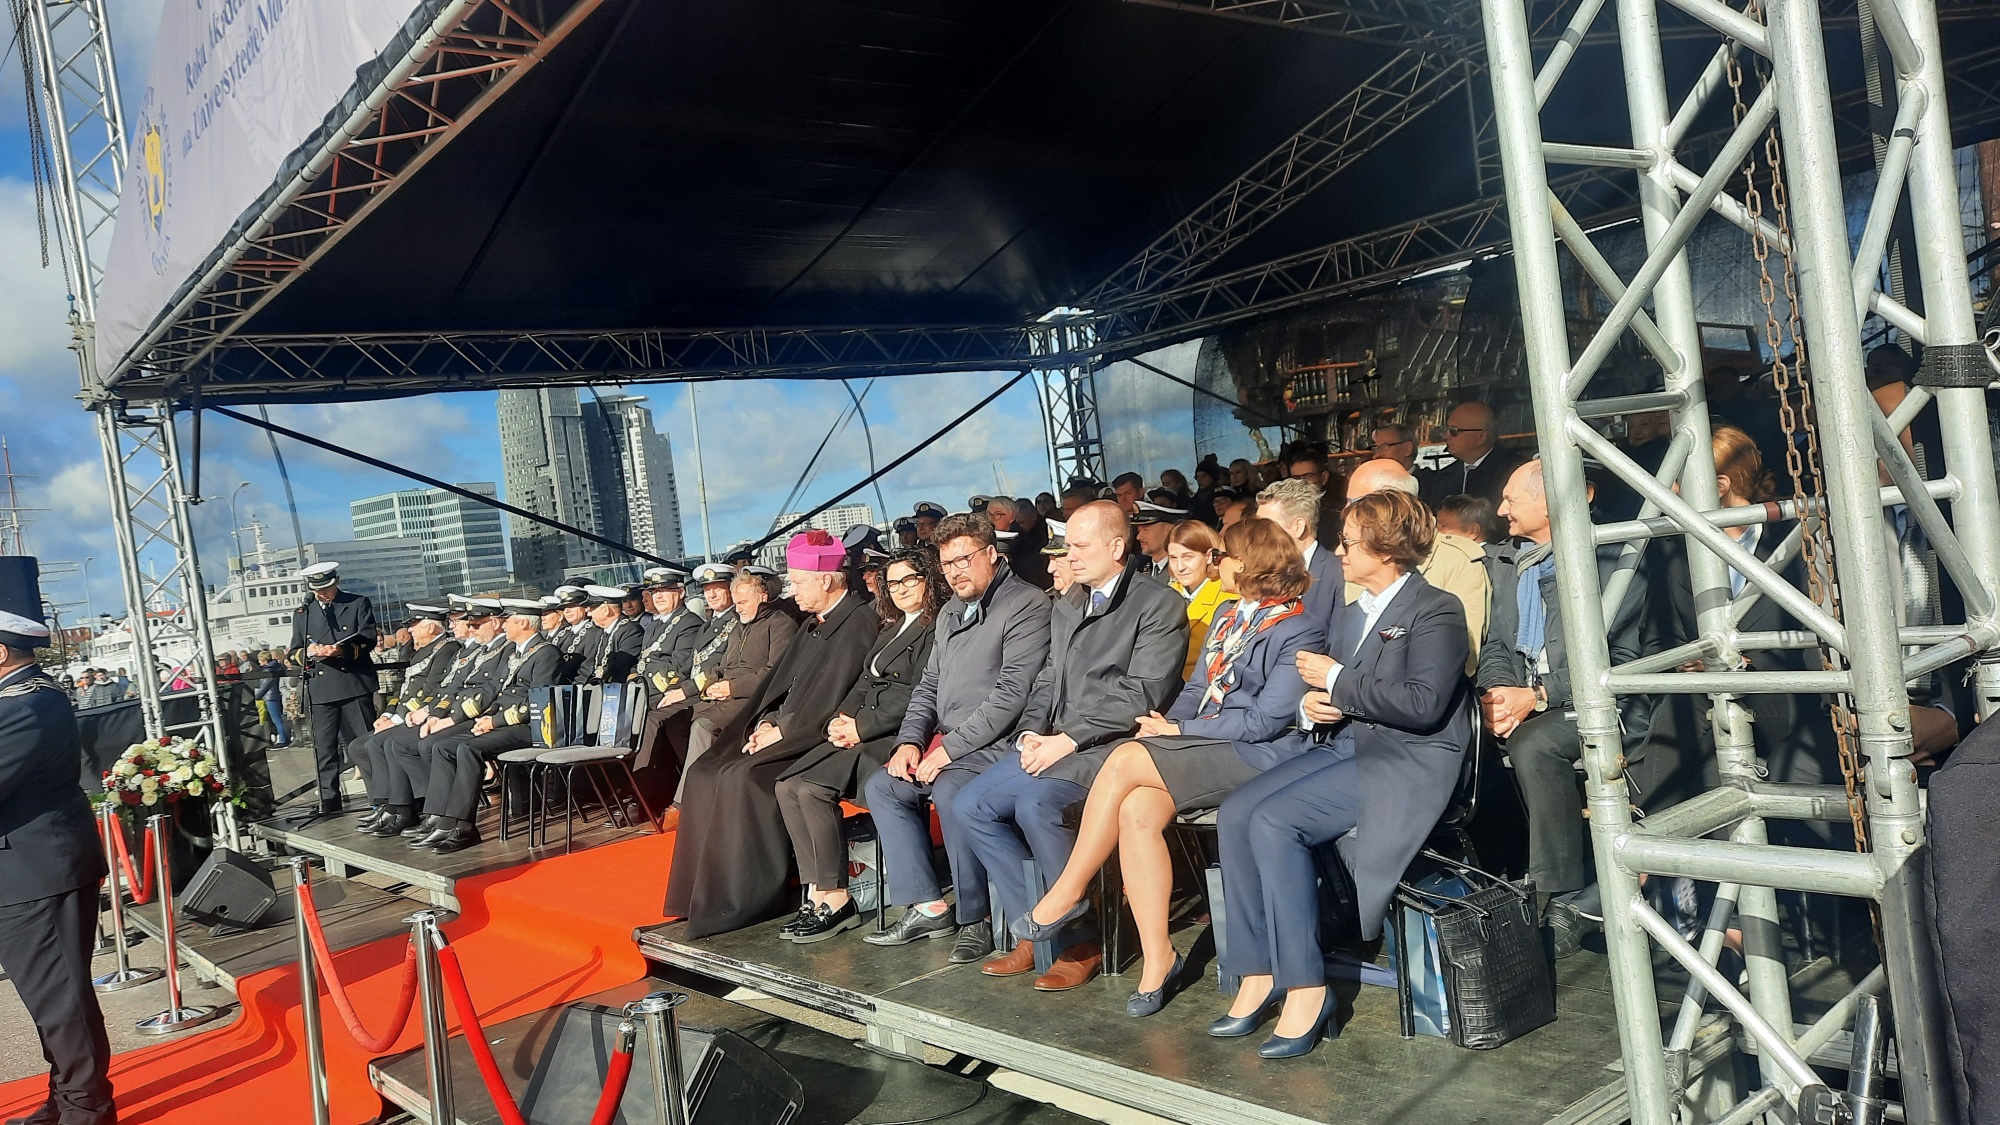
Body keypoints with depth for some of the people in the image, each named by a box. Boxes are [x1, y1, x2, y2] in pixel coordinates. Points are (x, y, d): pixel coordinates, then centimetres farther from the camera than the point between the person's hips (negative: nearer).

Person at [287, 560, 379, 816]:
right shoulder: (302, 613, 17)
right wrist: (307, 653, -8)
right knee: (324, 746, 1)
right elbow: (294, 653, 16)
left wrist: (342, 650, -19)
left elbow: (368, 641, -1)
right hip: (320, 689, 3)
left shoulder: (358, 604, 8)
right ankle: (329, 800, 7)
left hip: (355, 685, -3)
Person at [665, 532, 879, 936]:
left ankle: (747, 902, -17)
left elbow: (829, 699, -18)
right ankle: (705, 894, -2)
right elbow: (780, 679, 17)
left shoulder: (859, 622, -12)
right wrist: (765, 721, 0)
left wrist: (782, 731, -13)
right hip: (785, 732, 10)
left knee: (746, 777, -27)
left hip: (820, 737, -9)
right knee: (704, 773, -3)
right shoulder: (813, 624, 18)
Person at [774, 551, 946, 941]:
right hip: (862, 732, 9)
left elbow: (919, 697, -15)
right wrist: (843, 718, -1)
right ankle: (817, 890, -12)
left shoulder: (937, 629, -6)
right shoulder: (891, 629, 24)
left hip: (897, 735, -9)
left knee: (812, 789, -24)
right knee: (788, 786, -10)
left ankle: (835, 900, -16)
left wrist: (862, 728, -14)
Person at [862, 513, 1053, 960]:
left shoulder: (1026, 605, -10)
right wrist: (910, 741, 4)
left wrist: (952, 747, -18)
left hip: (997, 743, -9)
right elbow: (929, 684, 21)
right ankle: (928, 907, -1)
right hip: (945, 743, 9)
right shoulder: (951, 612, 19)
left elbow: (1011, 694, -18)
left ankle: (974, 919, -18)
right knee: (880, 786, -2)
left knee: (950, 789, -32)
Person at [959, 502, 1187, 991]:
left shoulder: (1159, 604, -5)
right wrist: (1032, 733, 0)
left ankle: (1080, 941, -12)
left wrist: (1069, 739, -17)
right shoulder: (1066, 606, 20)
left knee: (1035, 804, -30)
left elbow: (1142, 696, -14)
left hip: (1115, 746, -8)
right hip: (1053, 744, 8)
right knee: (973, 803, -8)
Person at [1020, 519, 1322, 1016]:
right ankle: (1158, 960, -15)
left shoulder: (1299, 630, -7)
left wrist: (1180, 730, -11)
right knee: (1136, 813, -23)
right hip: (1207, 748, 7)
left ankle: (1069, 892, -9)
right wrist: (1165, 726, -1)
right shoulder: (1228, 615, 20)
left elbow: (1266, 720, -14)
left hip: (1260, 755, -7)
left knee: (1124, 760, -24)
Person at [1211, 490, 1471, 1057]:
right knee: (1237, 811, -13)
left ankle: (1305, 986, -18)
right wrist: (1311, 702, -3)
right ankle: (1258, 975, -9)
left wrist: (1337, 681, -12)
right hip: (1348, 744, 8)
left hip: (1410, 761, -8)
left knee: (1274, 820, -26)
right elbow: (1332, 690, 22)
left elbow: (1423, 704, -19)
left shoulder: (1438, 610, -6)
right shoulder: (1359, 611, 20)